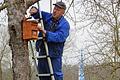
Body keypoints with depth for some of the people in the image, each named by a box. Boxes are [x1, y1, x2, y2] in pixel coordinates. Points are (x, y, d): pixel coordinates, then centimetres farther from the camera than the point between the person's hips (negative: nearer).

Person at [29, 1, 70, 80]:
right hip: (42, 52, 7)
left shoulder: (64, 24, -10)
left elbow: (60, 37, -24)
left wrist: (46, 33, -32)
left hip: (54, 54, -7)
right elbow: (38, 14, 12)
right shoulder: (48, 17, 7)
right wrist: (34, 10, -14)